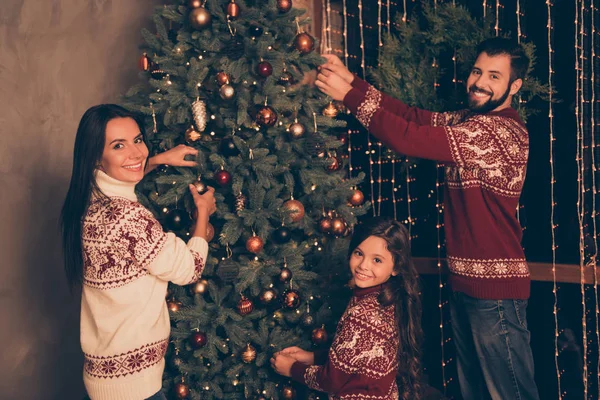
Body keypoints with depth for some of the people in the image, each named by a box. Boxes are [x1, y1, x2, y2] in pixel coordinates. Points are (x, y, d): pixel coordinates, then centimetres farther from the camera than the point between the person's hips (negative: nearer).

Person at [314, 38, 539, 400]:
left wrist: (351, 96, -20)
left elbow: (412, 139, -24)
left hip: (496, 288, -10)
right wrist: (353, 82, -8)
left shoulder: (503, 131, -19)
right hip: (465, 282, 10)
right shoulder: (467, 120, 12)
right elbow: (414, 116, 2)